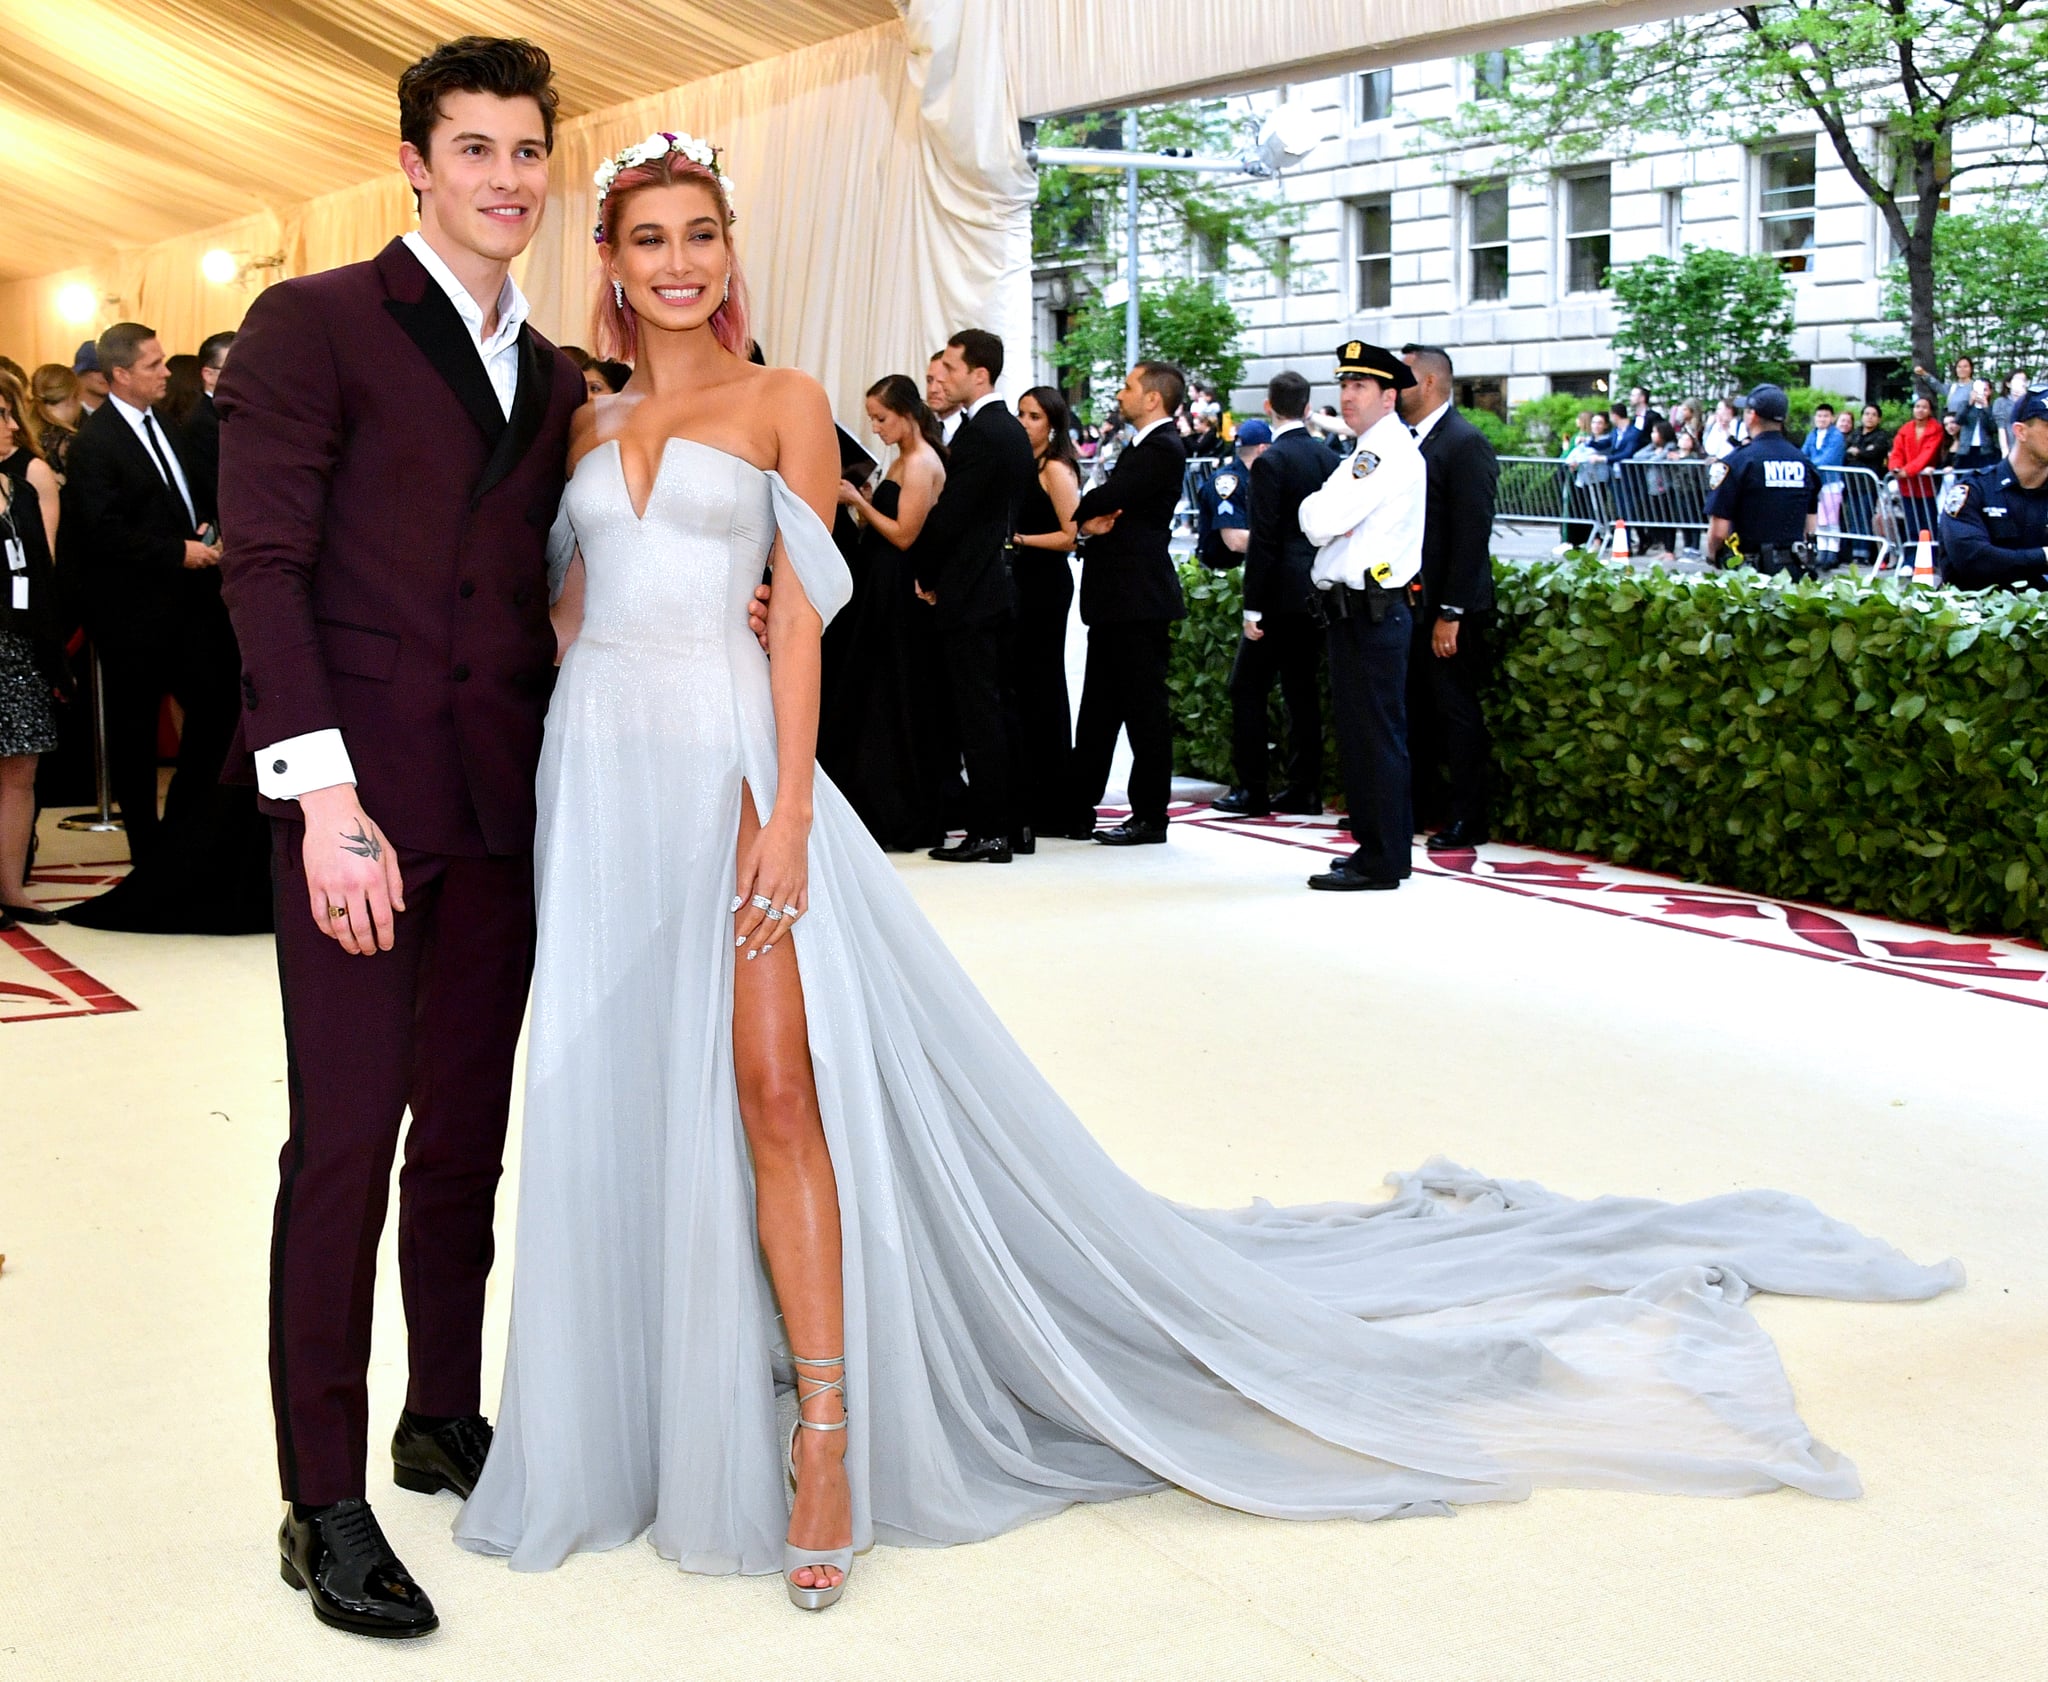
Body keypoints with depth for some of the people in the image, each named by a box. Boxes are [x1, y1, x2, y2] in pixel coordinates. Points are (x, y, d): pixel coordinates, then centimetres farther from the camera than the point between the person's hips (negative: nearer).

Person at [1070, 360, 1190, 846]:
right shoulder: (1138, 447, 20)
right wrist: (1089, 521, -10)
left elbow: (1108, 498, -20)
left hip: (1140, 599, -10)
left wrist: (1078, 514, -1)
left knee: (1145, 709, -4)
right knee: (1098, 708, 13)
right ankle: (1079, 807, 19)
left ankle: (1150, 816, 2)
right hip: (1116, 598, 10)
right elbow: (1108, 506, 13)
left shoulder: (1163, 449, -13)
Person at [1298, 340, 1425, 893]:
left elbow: (1319, 522, -21)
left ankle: (1381, 862, -3)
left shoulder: (1389, 453, -14)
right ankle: (1376, 844, 23)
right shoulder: (1370, 452, 20)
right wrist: (1327, 514, -4)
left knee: (1375, 737, -7)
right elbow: (1320, 524, 16)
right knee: (1360, 736, 15)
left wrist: (1319, 509, -1)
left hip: (1372, 614, -10)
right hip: (1355, 611, 10)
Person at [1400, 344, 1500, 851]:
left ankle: (1465, 821, 7)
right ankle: (1420, 808, 24)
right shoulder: (1410, 442, 13)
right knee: (1415, 712, 13)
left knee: (1457, 715, 0)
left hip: (1448, 610, -8)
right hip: (1409, 603, 8)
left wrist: (1451, 612, -20)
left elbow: (1472, 535, -17)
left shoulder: (1465, 443, -12)